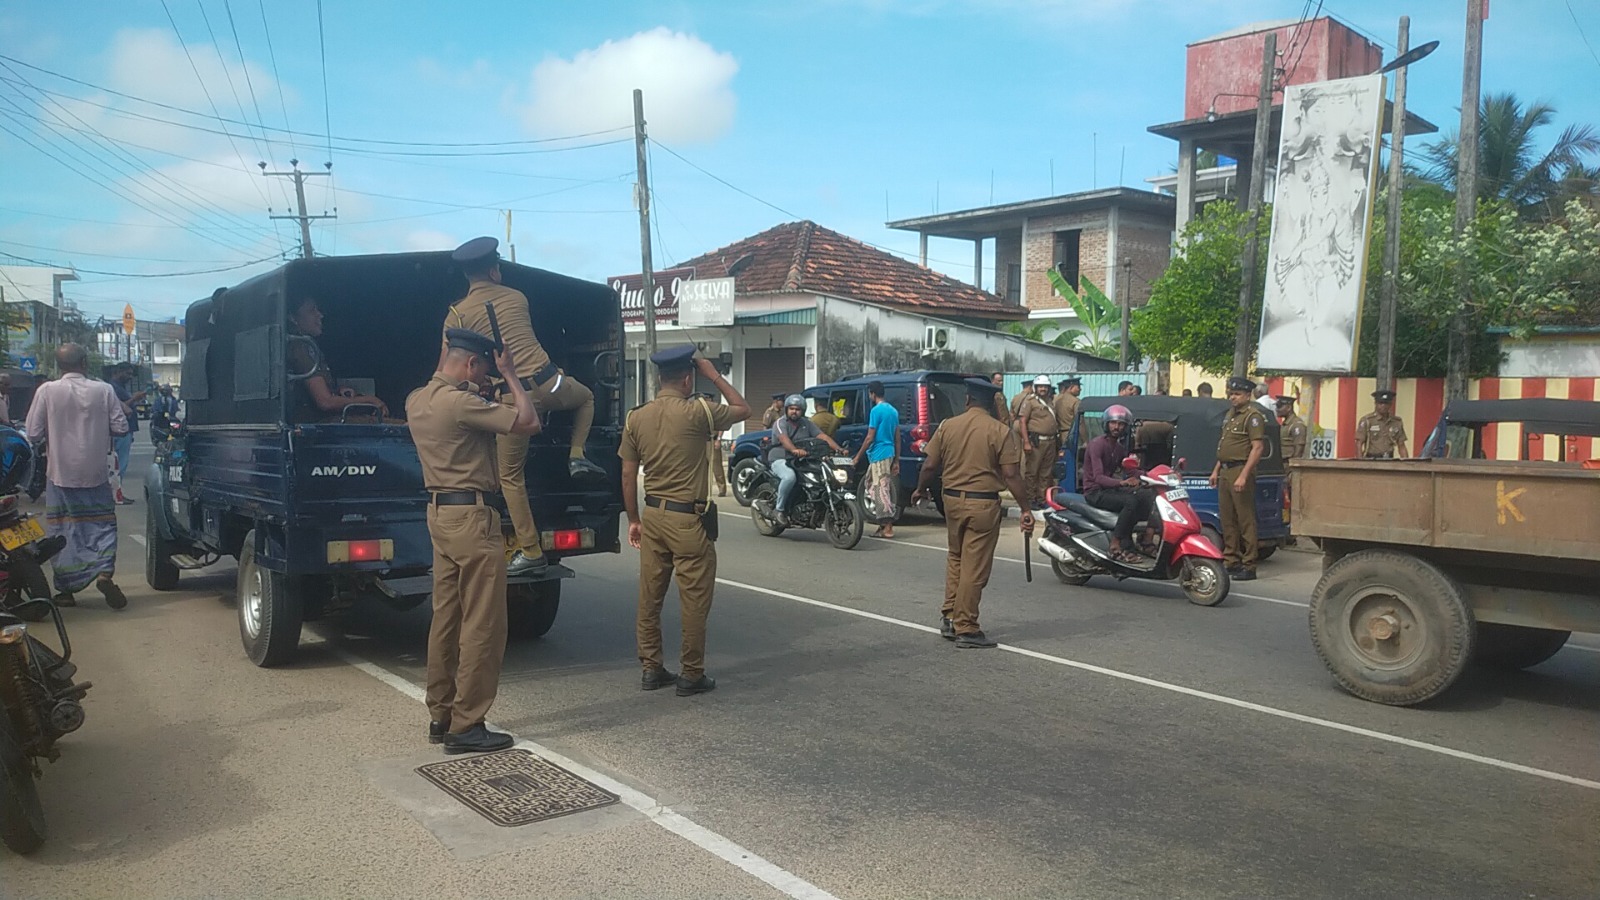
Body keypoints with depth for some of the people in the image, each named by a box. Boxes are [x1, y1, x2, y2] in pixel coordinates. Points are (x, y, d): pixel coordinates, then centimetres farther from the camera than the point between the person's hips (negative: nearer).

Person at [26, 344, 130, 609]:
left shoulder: (47, 391, -6)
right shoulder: (103, 390, -5)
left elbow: (34, 434, -3)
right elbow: (120, 427, -2)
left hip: (60, 473, 0)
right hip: (95, 473, 0)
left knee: (63, 529, 9)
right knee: (102, 523, 10)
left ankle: (66, 589, 12)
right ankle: (104, 571, -12)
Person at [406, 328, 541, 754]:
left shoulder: (416, 401, 10)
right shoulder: (460, 403, -17)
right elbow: (528, 422, -17)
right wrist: (510, 374, -5)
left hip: (440, 511, 10)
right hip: (472, 516, -10)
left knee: (445, 619, 14)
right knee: (483, 626, -4)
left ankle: (440, 716, 22)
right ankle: (465, 726, 0)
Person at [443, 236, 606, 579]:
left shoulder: (458, 313, 4)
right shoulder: (517, 297, 15)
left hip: (512, 396, -2)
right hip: (547, 381, 2)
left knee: (511, 477, 9)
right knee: (585, 396, 37)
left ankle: (531, 552, 8)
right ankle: (577, 456, 18)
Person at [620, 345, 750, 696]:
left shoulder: (636, 418, 3)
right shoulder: (697, 413, -12)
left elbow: (628, 475, 6)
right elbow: (743, 409, 4)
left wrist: (634, 519, 15)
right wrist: (714, 375, 8)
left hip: (652, 516, 6)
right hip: (687, 519, -6)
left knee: (650, 596, 13)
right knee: (694, 600, 4)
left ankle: (651, 668, 21)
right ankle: (691, 674, 11)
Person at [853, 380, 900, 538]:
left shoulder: (876, 410, -12)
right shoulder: (893, 410, 14)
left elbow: (870, 437, -14)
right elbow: (897, 438, 15)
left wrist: (858, 456, -6)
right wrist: (896, 461, 17)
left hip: (879, 454, -9)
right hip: (890, 453, 9)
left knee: (881, 490, -6)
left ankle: (887, 528, -7)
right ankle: (884, 523, 18)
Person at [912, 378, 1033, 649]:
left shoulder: (947, 426, 1)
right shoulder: (1000, 432, -8)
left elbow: (929, 466, 4)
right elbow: (1011, 475, -11)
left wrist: (920, 490, 21)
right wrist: (1026, 508, -5)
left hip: (952, 499, 4)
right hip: (983, 504, -4)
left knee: (955, 558, 22)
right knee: (974, 568, 2)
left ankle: (949, 617, 24)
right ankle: (966, 629, 8)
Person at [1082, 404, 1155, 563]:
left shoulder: (1120, 447, 14)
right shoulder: (1097, 444, -14)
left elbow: (1128, 471, 8)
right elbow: (1098, 477, -25)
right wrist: (1121, 482, -42)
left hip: (1110, 488, 8)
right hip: (1095, 492, -8)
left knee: (1147, 495, -10)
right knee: (1131, 502, -30)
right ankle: (1116, 547, -27)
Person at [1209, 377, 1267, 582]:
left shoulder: (1253, 415, -9)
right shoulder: (1230, 415, 19)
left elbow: (1257, 448, -17)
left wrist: (1243, 476, -22)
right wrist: (1216, 470, 20)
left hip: (1241, 471, -9)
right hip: (1225, 472, 9)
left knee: (1246, 520, -7)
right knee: (1227, 520, 12)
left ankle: (1249, 566, -4)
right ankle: (1231, 561, 20)